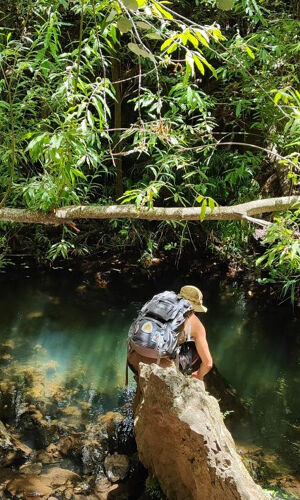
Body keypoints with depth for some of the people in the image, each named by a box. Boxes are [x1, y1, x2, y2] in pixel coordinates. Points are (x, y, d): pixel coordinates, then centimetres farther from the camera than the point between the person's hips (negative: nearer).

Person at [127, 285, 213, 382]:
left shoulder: (159, 304, 22)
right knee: (198, 350, 18)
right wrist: (199, 376, 33)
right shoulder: (195, 323, 9)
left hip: (133, 362, 6)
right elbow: (208, 363, 11)